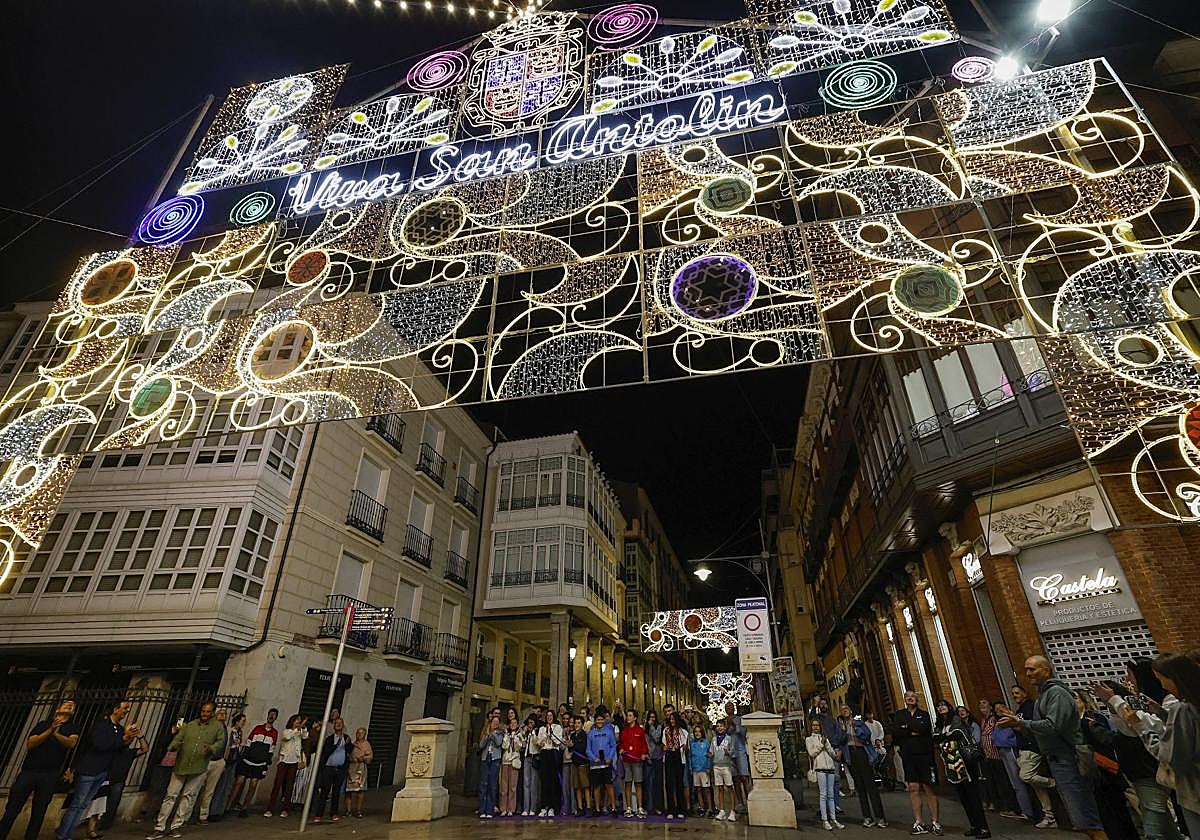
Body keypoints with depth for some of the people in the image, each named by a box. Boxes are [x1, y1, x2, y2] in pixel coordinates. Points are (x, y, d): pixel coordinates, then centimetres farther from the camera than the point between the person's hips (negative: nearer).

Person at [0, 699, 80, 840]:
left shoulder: (72, 728, 9)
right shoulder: (43, 724, 13)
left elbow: (71, 743, -10)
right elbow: (30, 744, -1)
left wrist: (56, 733, -27)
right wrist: (50, 730, -16)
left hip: (50, 776, 0)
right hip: (29, 771, 1)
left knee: (38, 813, 3)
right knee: (11, 810, 1)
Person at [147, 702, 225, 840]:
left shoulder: (217, 727, 3)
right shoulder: (190, 725, 9)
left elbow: (221, 742, 2)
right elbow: (178, 737, 2)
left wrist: (211, 748, -17)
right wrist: (173, 746, -19)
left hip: (199, 768, -1)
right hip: (181, 766, 1)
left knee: (188, 796, 5)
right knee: (171, 795, 1)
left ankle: (176, 826, 19)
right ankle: (159, 827, 12)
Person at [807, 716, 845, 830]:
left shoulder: (825, 738, 22)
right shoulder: (809, 739, 9)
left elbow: (833, 754, 14)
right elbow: (811, 753, -4)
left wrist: (826, 744, 0)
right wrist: (821, 744, -4)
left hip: (830, 767, 4)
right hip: (820, 768, -4)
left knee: (831, 795, 5)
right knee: (823, 794, -8)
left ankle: (833, 819, 9)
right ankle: (824, 820, -5)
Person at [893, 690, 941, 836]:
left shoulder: (924, 714, 9)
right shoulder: (899, 714, 12)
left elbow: (925, 729, -11)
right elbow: (895, 732, -1)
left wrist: (906, 727, -7)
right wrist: (912, 732, -9)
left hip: (924, 754, -2)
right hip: (908, 755, 2)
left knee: (928, 788, -1)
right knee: (913, 789, 2)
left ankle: (934, 822, 9)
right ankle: (918, 823, 8)